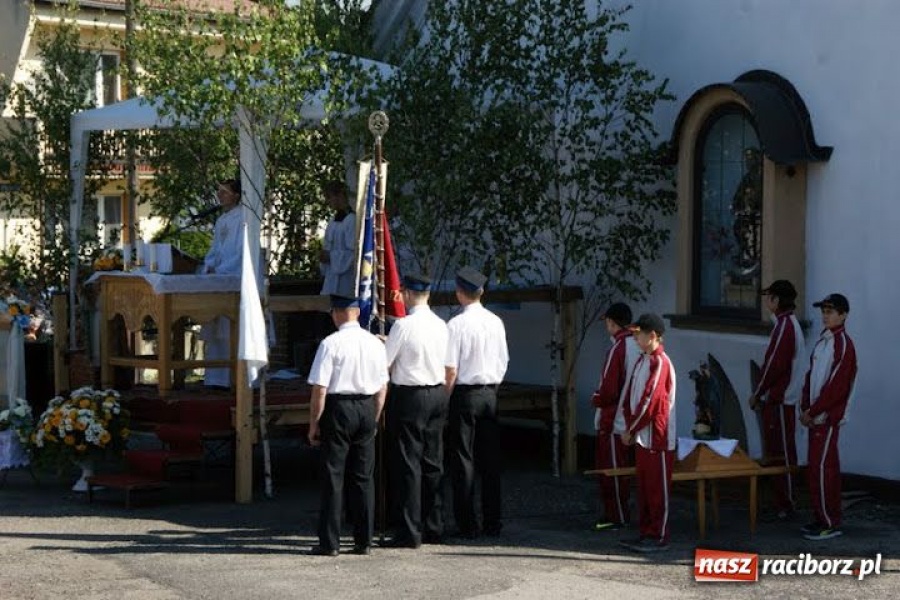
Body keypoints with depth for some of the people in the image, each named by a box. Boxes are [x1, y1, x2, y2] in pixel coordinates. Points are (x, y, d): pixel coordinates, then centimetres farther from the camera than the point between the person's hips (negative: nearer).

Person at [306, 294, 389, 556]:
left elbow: (320, 389, -13)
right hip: (367, 408, 5)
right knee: (363, 477, 10)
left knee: (333, 476, 1)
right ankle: (363, 541, 14)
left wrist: (314, 424, -4)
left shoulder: (331, 343, -12)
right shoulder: (375, 343, 5)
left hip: (338, 409, -5)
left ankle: (329, 542, 3)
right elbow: (382, 388, 10)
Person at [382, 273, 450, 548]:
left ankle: (409, 532, -1)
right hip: (438, 394, 7)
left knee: (407, 464, -2)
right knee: (433, 463, 13)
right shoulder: (441, 325, 5)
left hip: (409, 396, -7)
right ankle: (433, 527, 19)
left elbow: (384, 363, -11)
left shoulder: (403, 325, -14)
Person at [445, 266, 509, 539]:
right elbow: (503, 362, 10)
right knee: (491, 458, 9)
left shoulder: (457, 324, -12)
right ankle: (492, 523, 13)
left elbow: (450, 370, -12)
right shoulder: (496, 322, 4)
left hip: (465, 393, -5)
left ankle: (467, 524, 0)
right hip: (490, 393, 5)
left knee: (464, 458, 0)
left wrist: (444, 398, 0)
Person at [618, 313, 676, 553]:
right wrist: (629, 427, 2)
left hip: (657, 436, -9)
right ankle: (646, 533, 20)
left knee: (658, 488, -2)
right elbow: (630, 394, 13)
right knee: (644, 486, 13)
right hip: (641, 435, 9)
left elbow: (649, 401, -19)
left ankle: (659, 537, 3)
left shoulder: (660, 362, -16)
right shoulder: (642, 360, 13)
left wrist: (630, 429, -12)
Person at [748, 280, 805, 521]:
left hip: (779, 401, -10)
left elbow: (775, 365, -20)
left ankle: (785, 506, -1)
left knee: (782, 453, -5)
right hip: (777, 399, 10)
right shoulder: (789, 323, 15)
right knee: (777, 452, 14)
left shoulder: (785, 326, -17)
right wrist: (761, 393, 18)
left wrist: (757, 393, -10)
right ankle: (782, 503, 20)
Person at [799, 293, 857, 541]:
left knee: (821, 468, -8)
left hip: (828, 417, -9)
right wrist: (805, 407, 5)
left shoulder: (843, 345, -15)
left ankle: (830, 523, -2)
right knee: (825, 467, 12)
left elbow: (836, 386, -19)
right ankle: (826, 518, 19)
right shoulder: (823, 341, 13)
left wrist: (812, 411, -15)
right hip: (817, 416, 9)